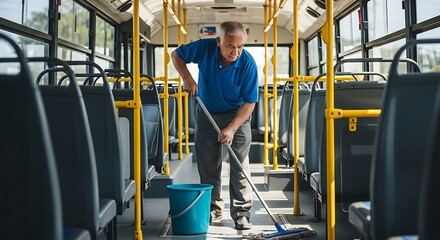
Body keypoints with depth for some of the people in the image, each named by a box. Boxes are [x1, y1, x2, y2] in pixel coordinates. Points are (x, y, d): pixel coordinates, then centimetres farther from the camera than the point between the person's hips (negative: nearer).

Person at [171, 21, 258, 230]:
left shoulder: (248, 64, -24)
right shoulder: (205, 48, -20)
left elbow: (249, 103, -20)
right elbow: (176, 55, -2)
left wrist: (232, 128, -28)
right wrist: (187, 78, -18)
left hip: (237, 115, -2)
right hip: (207, 113, 2)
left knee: (240, 166, -9)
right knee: (208, 166, 7)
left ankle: (241, 213, -2)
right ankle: (213, 210, 20)